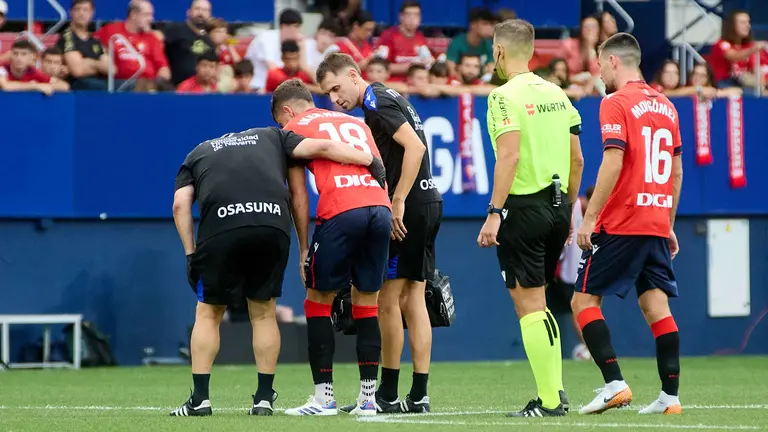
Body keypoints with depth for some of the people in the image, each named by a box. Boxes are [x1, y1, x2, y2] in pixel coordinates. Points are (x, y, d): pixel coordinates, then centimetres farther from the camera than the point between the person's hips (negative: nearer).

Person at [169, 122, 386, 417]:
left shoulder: (198, 153, 29)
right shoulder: (271, 137, 31)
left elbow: (180, 204, 12)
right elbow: (321, 147, 17)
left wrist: (190, 253, 11)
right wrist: (371, 161, 21)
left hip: (220, 226, -1)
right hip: (273, 225, 1)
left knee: (209, 313, 13)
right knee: (263, 313, 16)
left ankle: (200, 399, 8)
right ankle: (264, 398, 14)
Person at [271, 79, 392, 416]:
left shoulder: (293, 129, 14)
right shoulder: (356, 123, 29)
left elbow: (298, 195, 10)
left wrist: (303, 249, 13)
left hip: (340, 211, -5)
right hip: (381, 207, 5)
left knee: (318, 300, 8)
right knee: (367, 302, 14)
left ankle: (324, 396, 4)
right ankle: (368, 397, 10)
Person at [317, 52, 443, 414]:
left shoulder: (376, 102, -10)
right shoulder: (388, 99, 19)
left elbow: (415, 147, -22)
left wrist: (398, 202, -20)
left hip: (410, 207, -10)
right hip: (428, 203, 10)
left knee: (387, 299, -4)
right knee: (412, 300, 8)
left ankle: (388, 394, -1)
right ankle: (419, 395, 6)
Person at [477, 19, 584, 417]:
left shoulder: (505, 96, -10)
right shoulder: (556, 94, 12)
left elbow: (509, 156, -19)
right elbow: (577, 159, 14)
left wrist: (494, 213, -20)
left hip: (524, 206, -7)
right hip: (557, 205, 7)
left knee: (528, 304, -3)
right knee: (536, 302, 18)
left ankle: (548, 401, -6)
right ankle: (555, 390, 15)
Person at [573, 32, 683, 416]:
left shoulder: (616, 104, -9)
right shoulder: (665, 106, 14)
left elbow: (613, 163, -18)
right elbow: (677, 171, 17)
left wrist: (589, 218, -15)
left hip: (620, 225, -7)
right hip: (657, 225, 7)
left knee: (584, 300, 0)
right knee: (656, 306, 5)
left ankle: (615, 384, -11)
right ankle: (669, 396, -1)